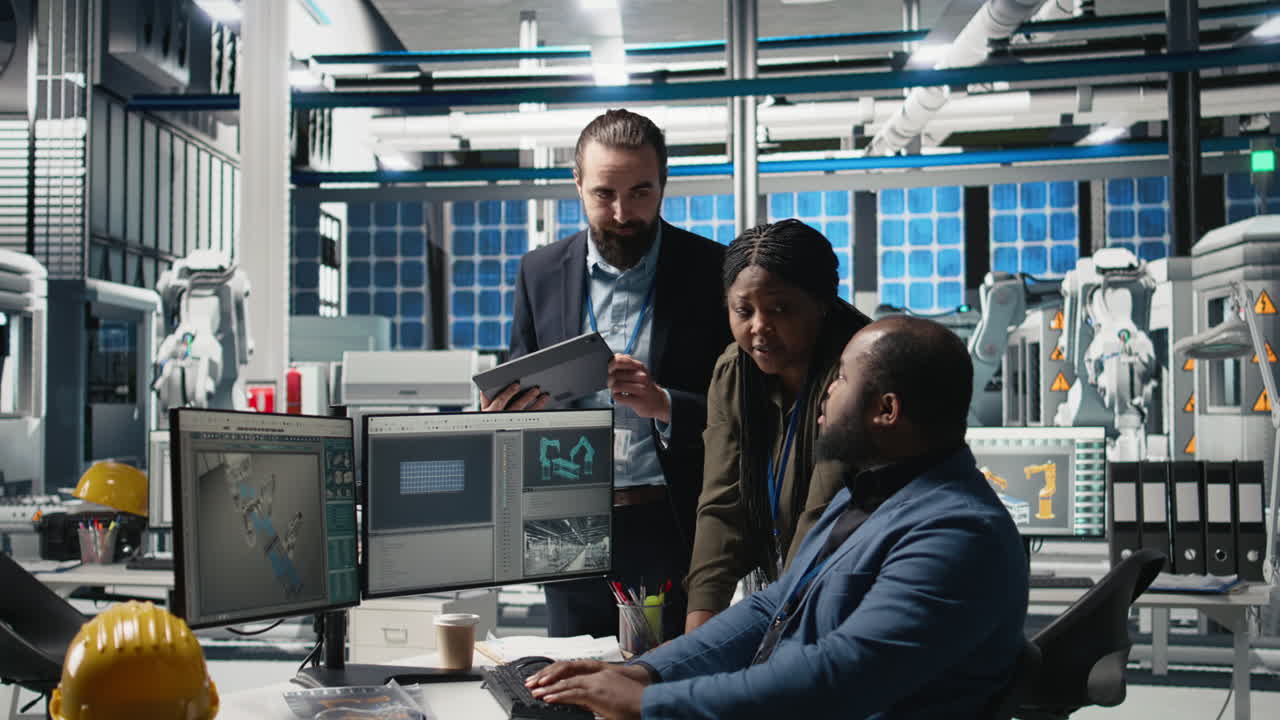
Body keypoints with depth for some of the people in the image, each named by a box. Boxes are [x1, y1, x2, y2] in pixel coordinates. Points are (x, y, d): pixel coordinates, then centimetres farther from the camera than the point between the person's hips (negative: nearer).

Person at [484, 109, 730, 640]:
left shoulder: (712, 271, -3)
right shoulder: (541, 271, 6)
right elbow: (519, 393, 14)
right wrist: (501, 412, -9)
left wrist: (663, 403, -21)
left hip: (675, 534, -2)